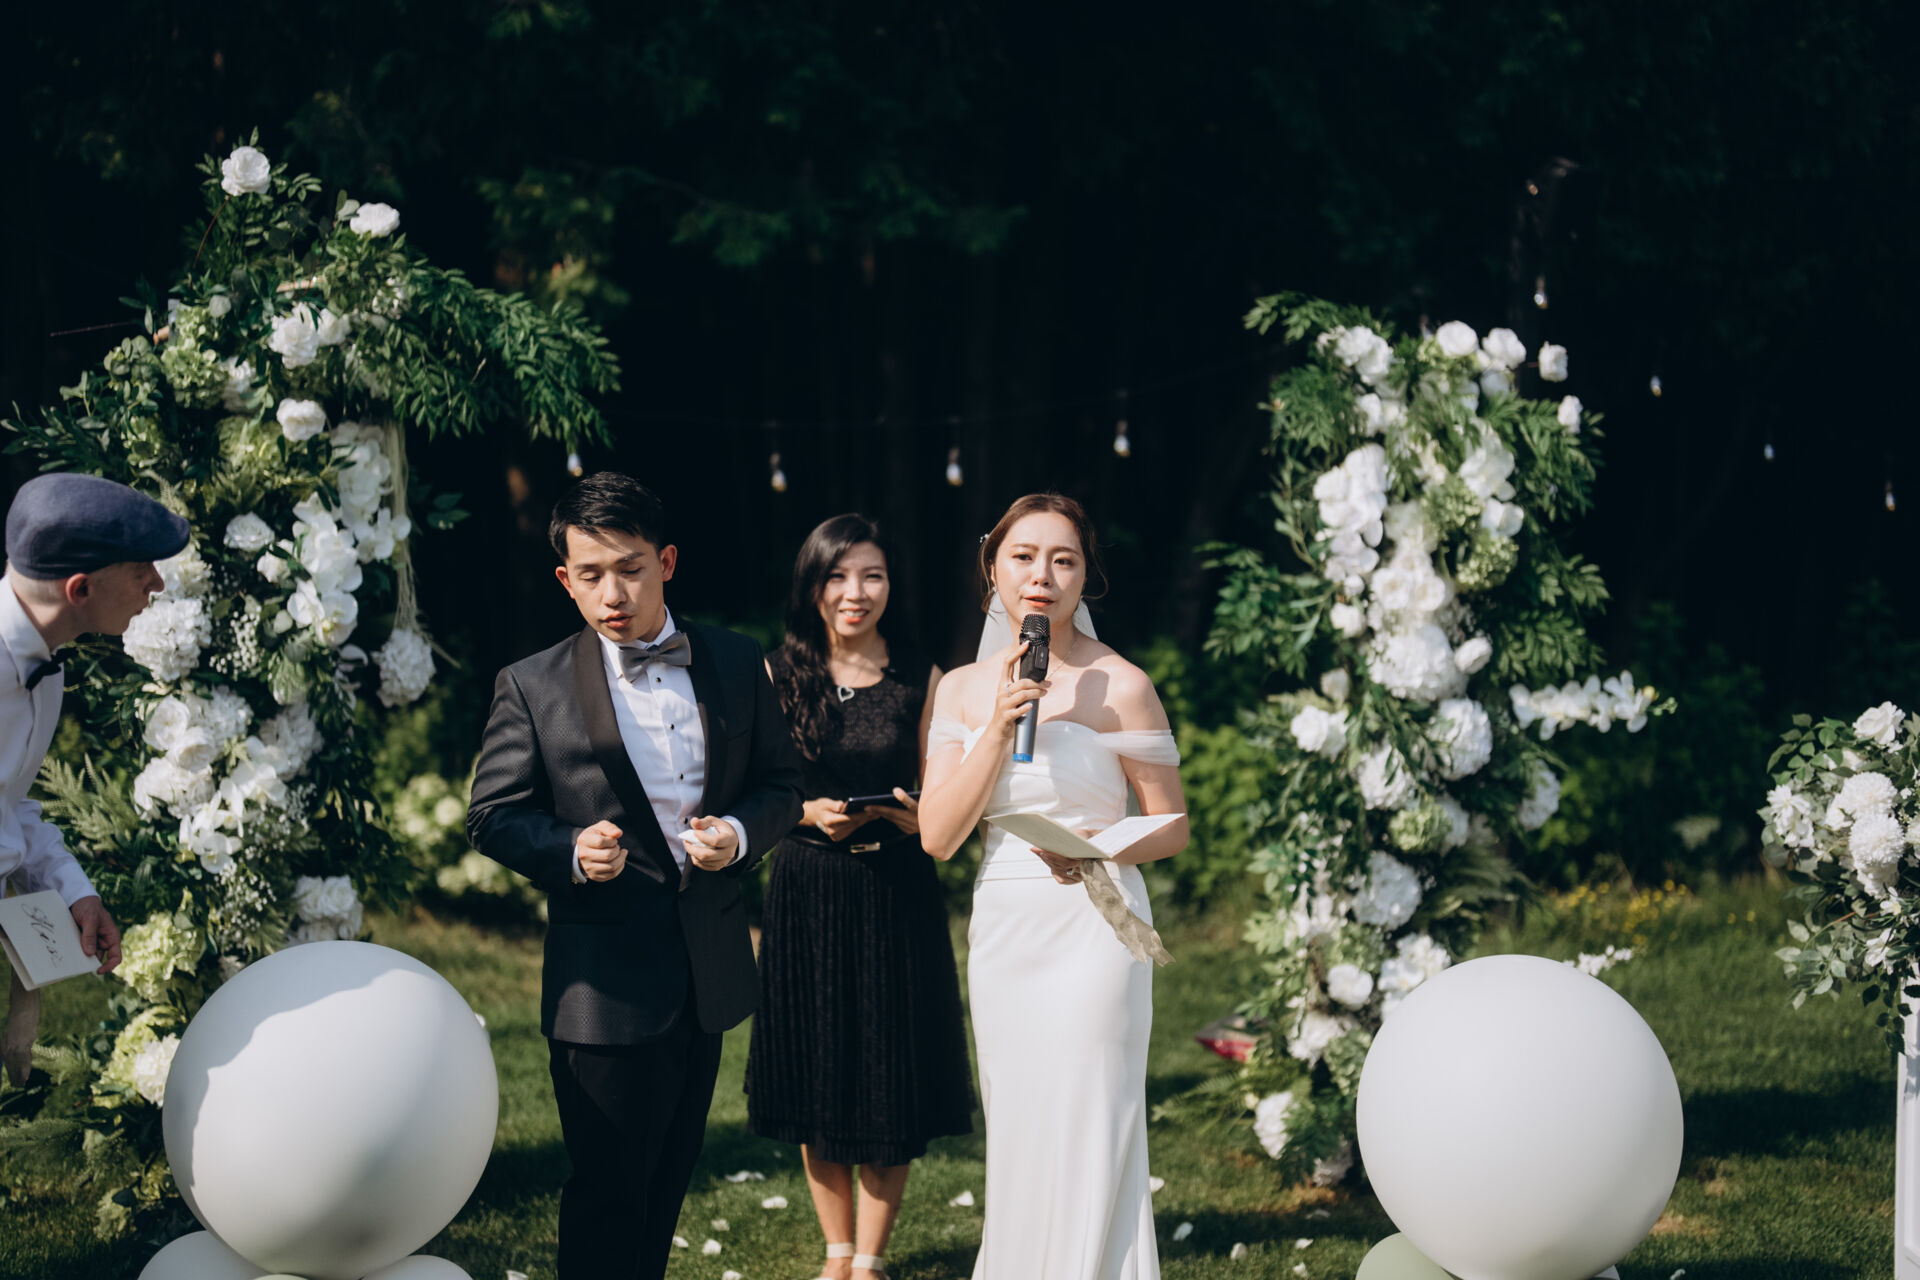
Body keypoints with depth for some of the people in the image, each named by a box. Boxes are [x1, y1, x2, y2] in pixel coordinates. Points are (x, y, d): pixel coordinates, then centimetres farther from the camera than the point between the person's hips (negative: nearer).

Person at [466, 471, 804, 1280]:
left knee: (668, 1180, 16)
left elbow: (780, 782, 11)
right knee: (608, 1193, 0)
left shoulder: (736, 666, 5)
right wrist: (571, 850, -21)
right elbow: (493, 815, -2)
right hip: (603, 982, -4)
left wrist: (739, 833, -11)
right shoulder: (533, 688, -5)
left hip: (708, 972, 4)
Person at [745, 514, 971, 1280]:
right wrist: (812, 813, -14)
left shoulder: (921, 682, 1)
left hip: (896, 895, -1)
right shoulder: (779, 678, 2)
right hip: (805, 895, 1)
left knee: (891, 1087, 1)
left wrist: (912, 815, -17)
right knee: (816, 1079, 8)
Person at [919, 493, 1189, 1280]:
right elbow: (937, 834, -2)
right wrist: (999, 727, -12)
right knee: (1015, 1139, 10)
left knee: (1089, 1141, -4)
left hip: (1090, 929, -4)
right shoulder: (963, 689, 6)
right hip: (1001, 934, 4)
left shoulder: (1120, 687, -6)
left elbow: (1172, 828, 1)